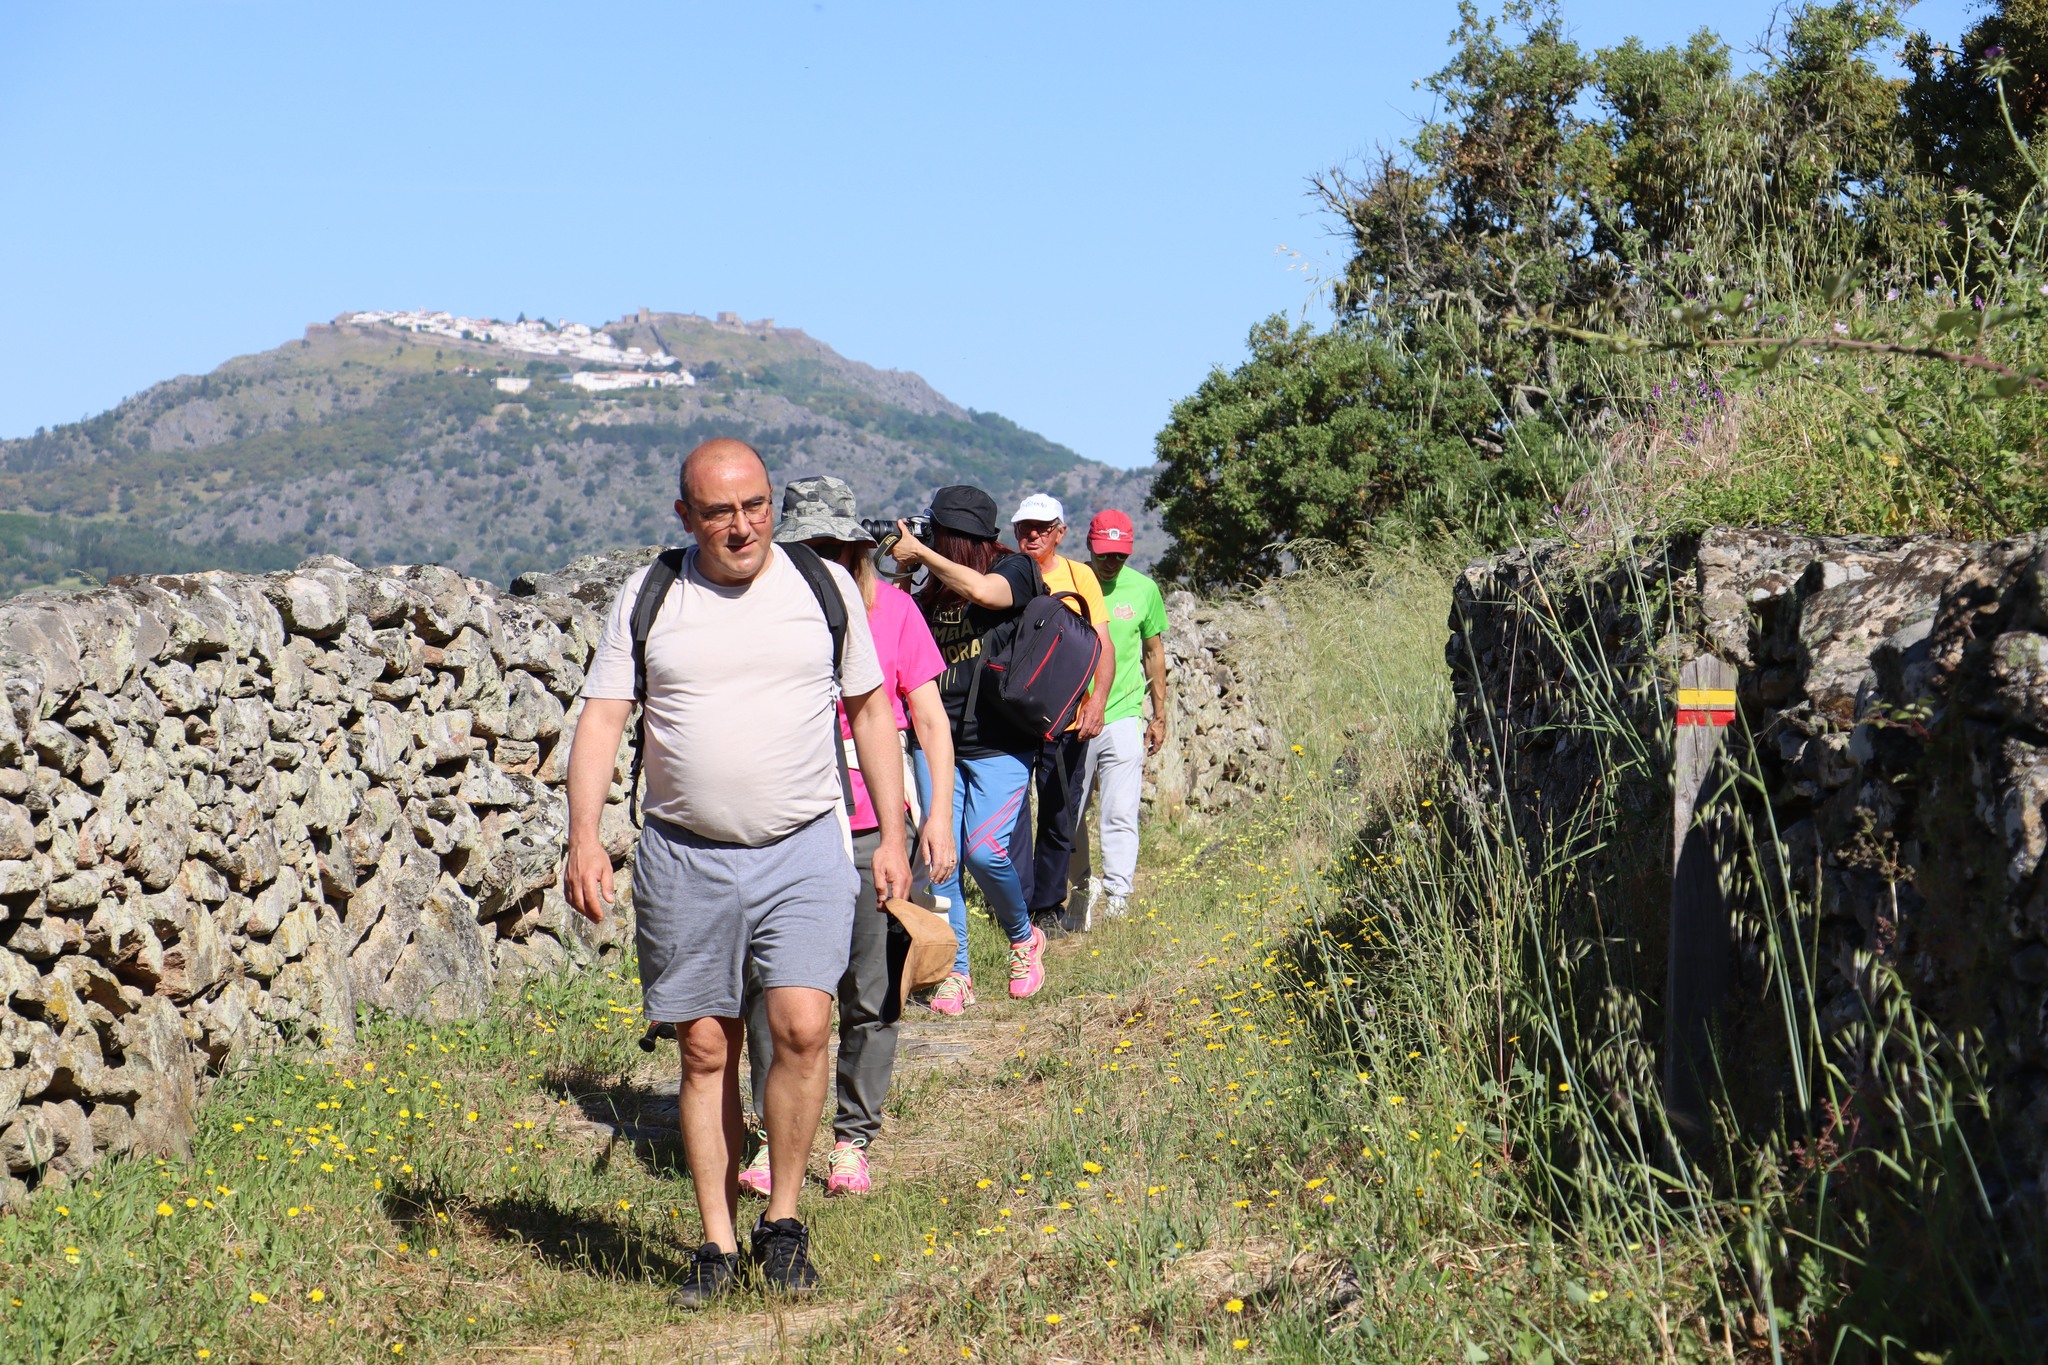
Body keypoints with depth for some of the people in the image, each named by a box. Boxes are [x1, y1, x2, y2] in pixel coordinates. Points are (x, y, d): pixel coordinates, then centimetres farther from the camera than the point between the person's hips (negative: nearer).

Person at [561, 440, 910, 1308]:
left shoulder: (825, 587, 4)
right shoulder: (647, 599, 3)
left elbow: (870, 710, 11)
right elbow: (601, 717, 1)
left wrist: (893, 835, 7)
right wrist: (584, 836, -12)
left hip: (803, 848, -1)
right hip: (684, 855, 1)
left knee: (801, 1026, -15)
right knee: (705, 1050, 4)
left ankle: (783, 1222, 2)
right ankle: (718, 1245, 15)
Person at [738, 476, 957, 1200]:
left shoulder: (890, 605, 3)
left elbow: (930, 717, 5)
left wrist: (939, 814, -3)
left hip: (873, 828, 0)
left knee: (871, 996, 3)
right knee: (771, 990, -2)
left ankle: (852, 1140, 17)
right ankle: (776, 1137, 12)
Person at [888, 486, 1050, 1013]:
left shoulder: (1016, 569, -3)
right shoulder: (933, 588, 13)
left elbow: (982, 590, -23)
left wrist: (920, 554, -14)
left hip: (999, 745, -5)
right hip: (940, 741, 5)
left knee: (984, 850, -14)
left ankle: (1024, 939, 14)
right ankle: (955, 973, 6)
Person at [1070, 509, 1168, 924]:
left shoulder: (1144, 589, 4)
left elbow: (1154, 653, 15)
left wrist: (1159, 716, 16)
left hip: (1123, 718, 0)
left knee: (1121, 816, -6)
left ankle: (1117, 901, -3)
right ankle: (1082, 888, 20)